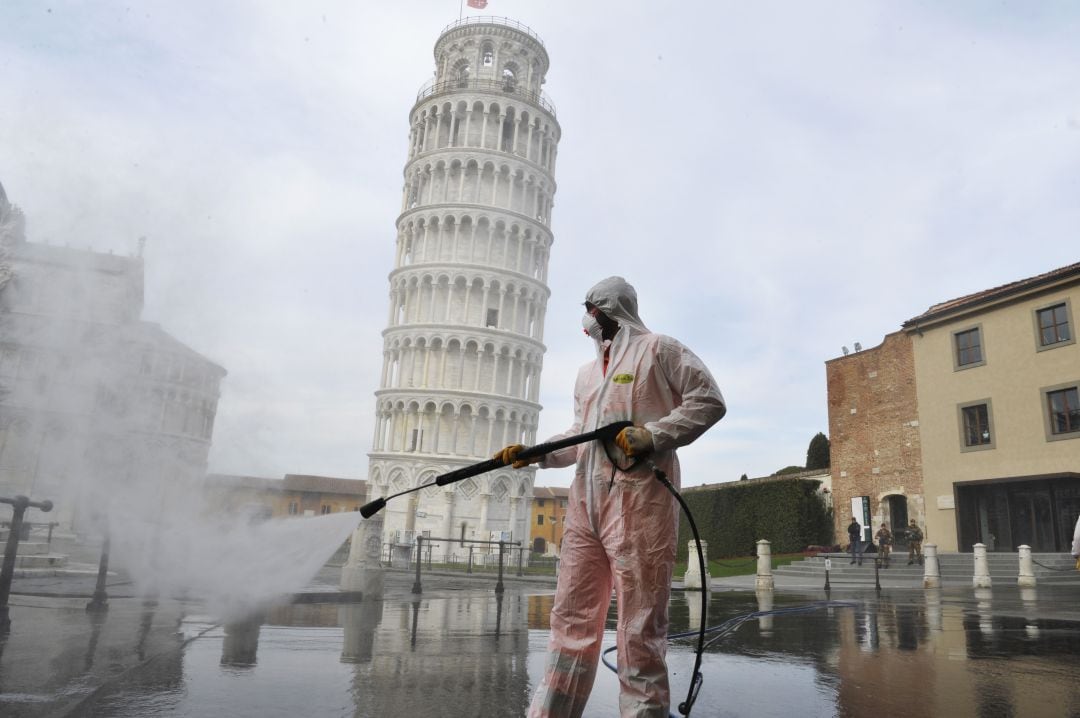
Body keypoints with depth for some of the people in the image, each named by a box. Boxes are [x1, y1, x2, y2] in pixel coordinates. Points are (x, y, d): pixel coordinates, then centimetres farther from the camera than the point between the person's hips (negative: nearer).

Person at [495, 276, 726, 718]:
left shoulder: (657, 350, 4)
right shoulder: (587, 373, 26)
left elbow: (709, 400, -2)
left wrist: (651, 435, -13)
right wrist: (534, 453, 8)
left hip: (639, 500, -7)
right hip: (585, 502, 7)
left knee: (639, 625, -4)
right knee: (572, 617, 8)